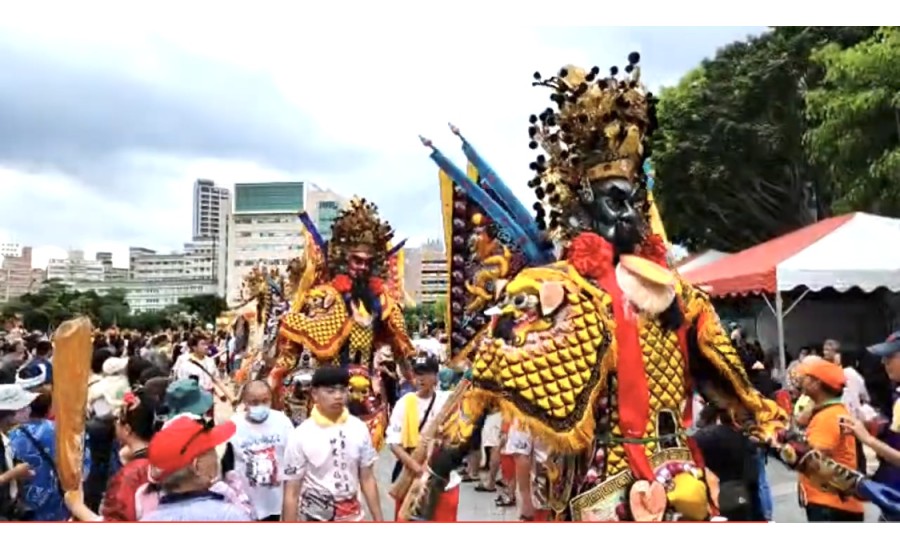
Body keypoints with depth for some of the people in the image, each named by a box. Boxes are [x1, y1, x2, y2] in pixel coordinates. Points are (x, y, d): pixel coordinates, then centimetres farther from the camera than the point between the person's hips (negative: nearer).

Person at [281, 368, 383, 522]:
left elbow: (368, 479, 5)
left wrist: (379, 520, 4)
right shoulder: (300, 436, -13)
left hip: (352, 516, 3)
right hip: (315, 519, -3)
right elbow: (291, 493, -10)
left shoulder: (359, 429, -3)